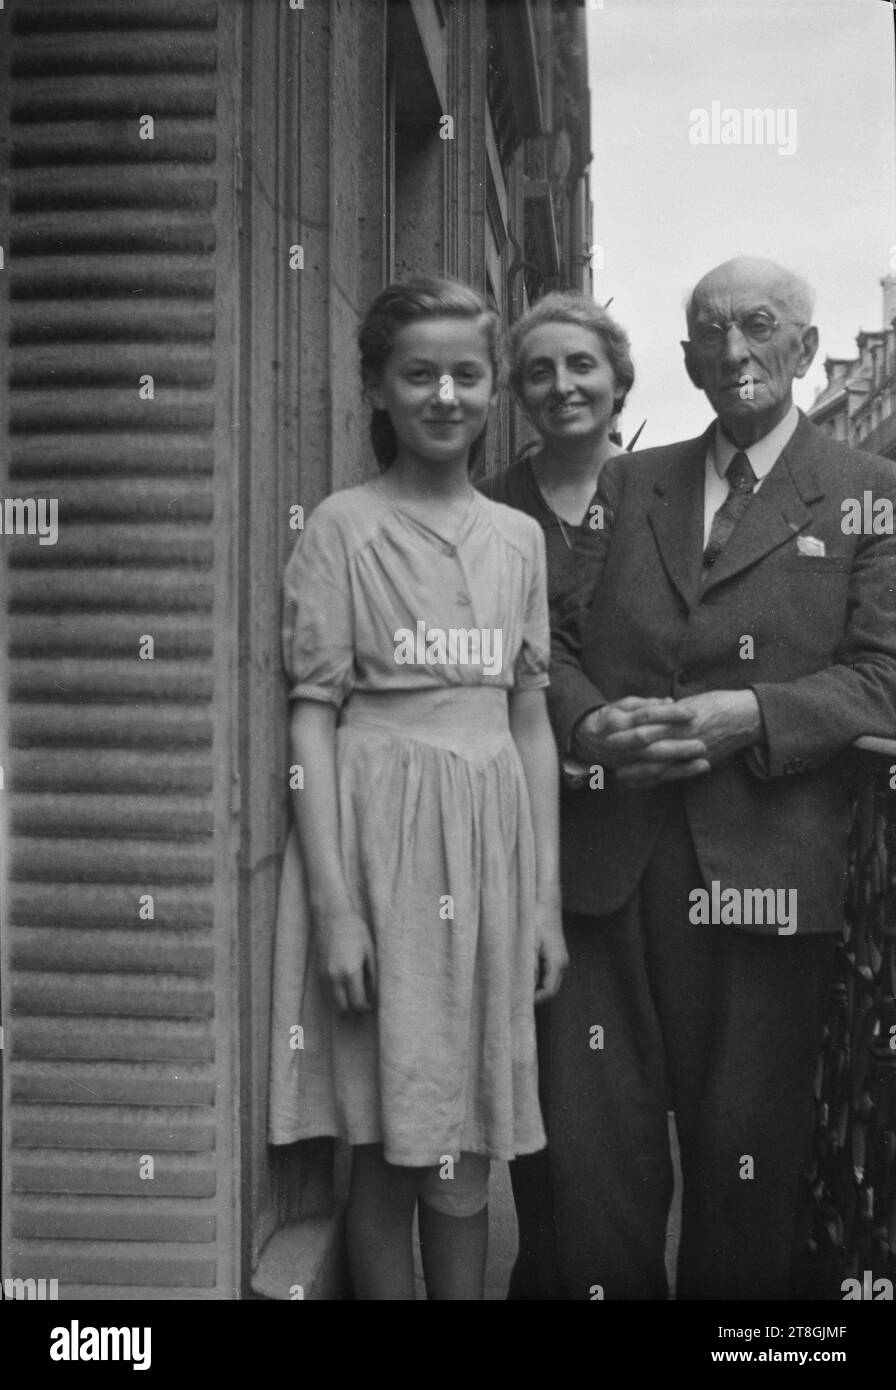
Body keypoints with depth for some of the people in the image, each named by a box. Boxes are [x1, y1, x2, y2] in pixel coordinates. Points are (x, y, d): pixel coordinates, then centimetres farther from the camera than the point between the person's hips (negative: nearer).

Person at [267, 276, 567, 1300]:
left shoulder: (518, 536, 10)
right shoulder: (342, 526, -2)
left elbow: (531, 720, 12)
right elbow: (313, 716, -6)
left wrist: (546, 897, 8)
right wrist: (333, 904, -13)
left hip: (493, 840, 4)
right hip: (381, 837, -4)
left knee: (468, 1152, 12)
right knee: (390, 1149, 4)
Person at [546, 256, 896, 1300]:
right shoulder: (628, 485, 15)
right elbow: (556, 642, 11)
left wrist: (747, 716, -17)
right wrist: (590, 725, -9)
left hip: (763, 863, -2)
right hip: (608, 863, 3)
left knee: (744, 1148, 9)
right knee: (592, 1141, 5)